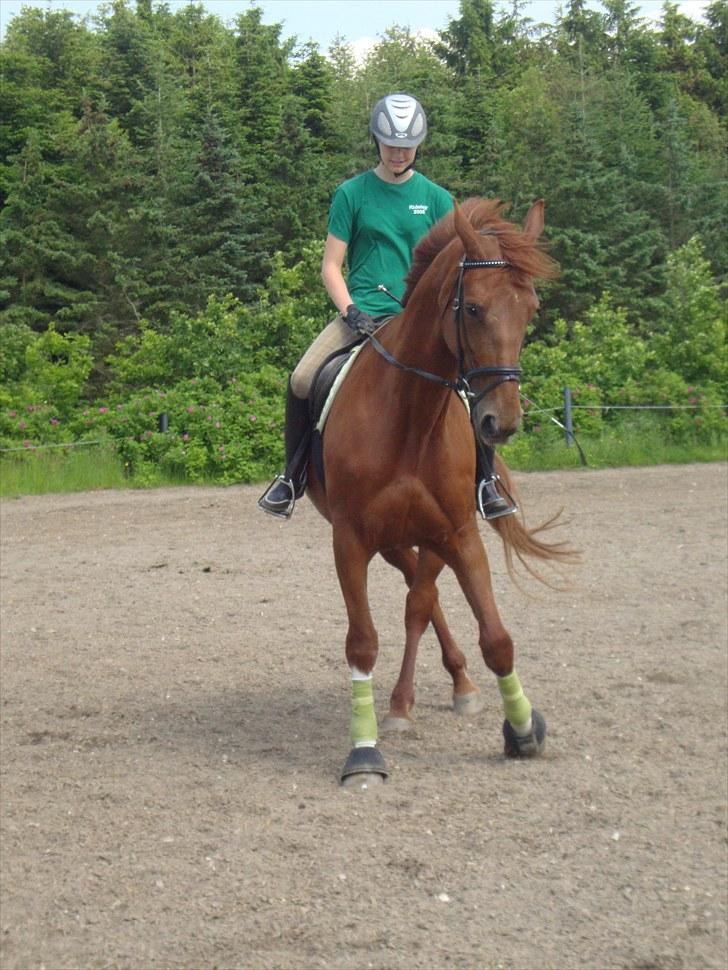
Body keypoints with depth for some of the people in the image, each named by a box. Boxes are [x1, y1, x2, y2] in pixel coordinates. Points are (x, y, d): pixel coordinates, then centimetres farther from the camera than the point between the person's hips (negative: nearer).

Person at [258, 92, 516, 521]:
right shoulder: (353, 193, 6)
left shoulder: (437, 199, 9)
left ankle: (485, 483, -6)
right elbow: (331, 266, 4)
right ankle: (293, 478, -1)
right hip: (362, 313, 0)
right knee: (302, 380, -22)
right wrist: (351, 312, -11)